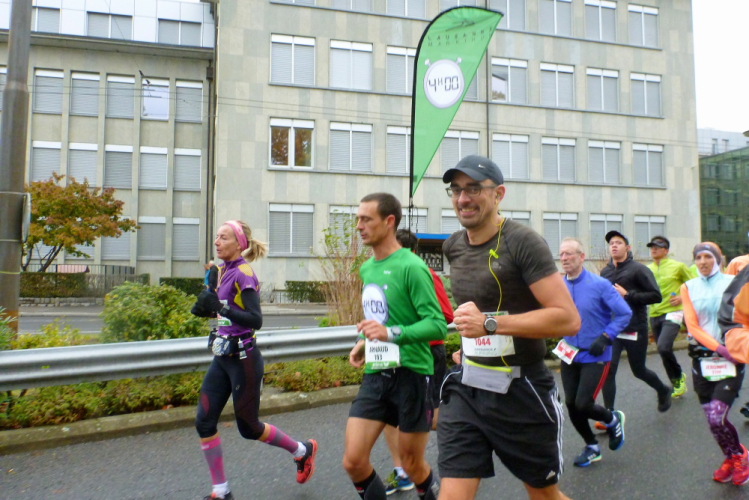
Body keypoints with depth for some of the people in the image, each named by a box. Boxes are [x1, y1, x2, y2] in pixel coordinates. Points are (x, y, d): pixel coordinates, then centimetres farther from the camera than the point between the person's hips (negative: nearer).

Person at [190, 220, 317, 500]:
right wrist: (208, 309, 2)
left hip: (243, 359, -8)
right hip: (222, 358, 8)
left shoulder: (243, 273, -17)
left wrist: (220, 308, -31)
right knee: (204, 423, 4)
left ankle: (303, 451, 30)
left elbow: (256, 319, -24)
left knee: (248, 428, 7)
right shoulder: (225, 271, 8)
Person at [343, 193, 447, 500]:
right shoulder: (366, 268, 10)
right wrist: (364, 343, 8)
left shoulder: (411, 266, -14)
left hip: (410, 374, -6)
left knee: (412, 465, 11)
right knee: (353, 461, 1)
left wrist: (392, 333, -32)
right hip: (374, 375, 6)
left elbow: (438, 325, -19)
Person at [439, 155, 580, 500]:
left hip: (521, 390, -4)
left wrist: (489, 324, -28)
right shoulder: (453, 246, 5)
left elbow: (568, 319, -23)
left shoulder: (522, 242, -15)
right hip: (466, 388, 5)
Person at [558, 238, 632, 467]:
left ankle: (613, 420, 27)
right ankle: (592, 447, 32)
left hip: (595, 356, -4)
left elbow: (625, 313, -11)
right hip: (570, 355, 5)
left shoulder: (600, 284, -12)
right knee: (571, 405, 7)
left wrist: (605, 337, -19)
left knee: (583, 404, -9)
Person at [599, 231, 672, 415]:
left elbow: (656, 296, -13)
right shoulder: (605, 272, 7)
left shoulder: (638, 269, -7)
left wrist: (627, 295, -19)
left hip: (635, 329, -3)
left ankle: (663, 390, 45)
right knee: (608, 369, -10)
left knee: (639, 370, 13)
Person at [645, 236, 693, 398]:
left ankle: (679, 376, 3)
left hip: (672, 313, -5)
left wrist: (682, 298, -11)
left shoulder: (678, 266, -1)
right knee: (663, 350, 11)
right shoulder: (647, 269, 9)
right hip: (654, 316, 5)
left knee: (663, 347, -23)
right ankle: (677, 384, 31)